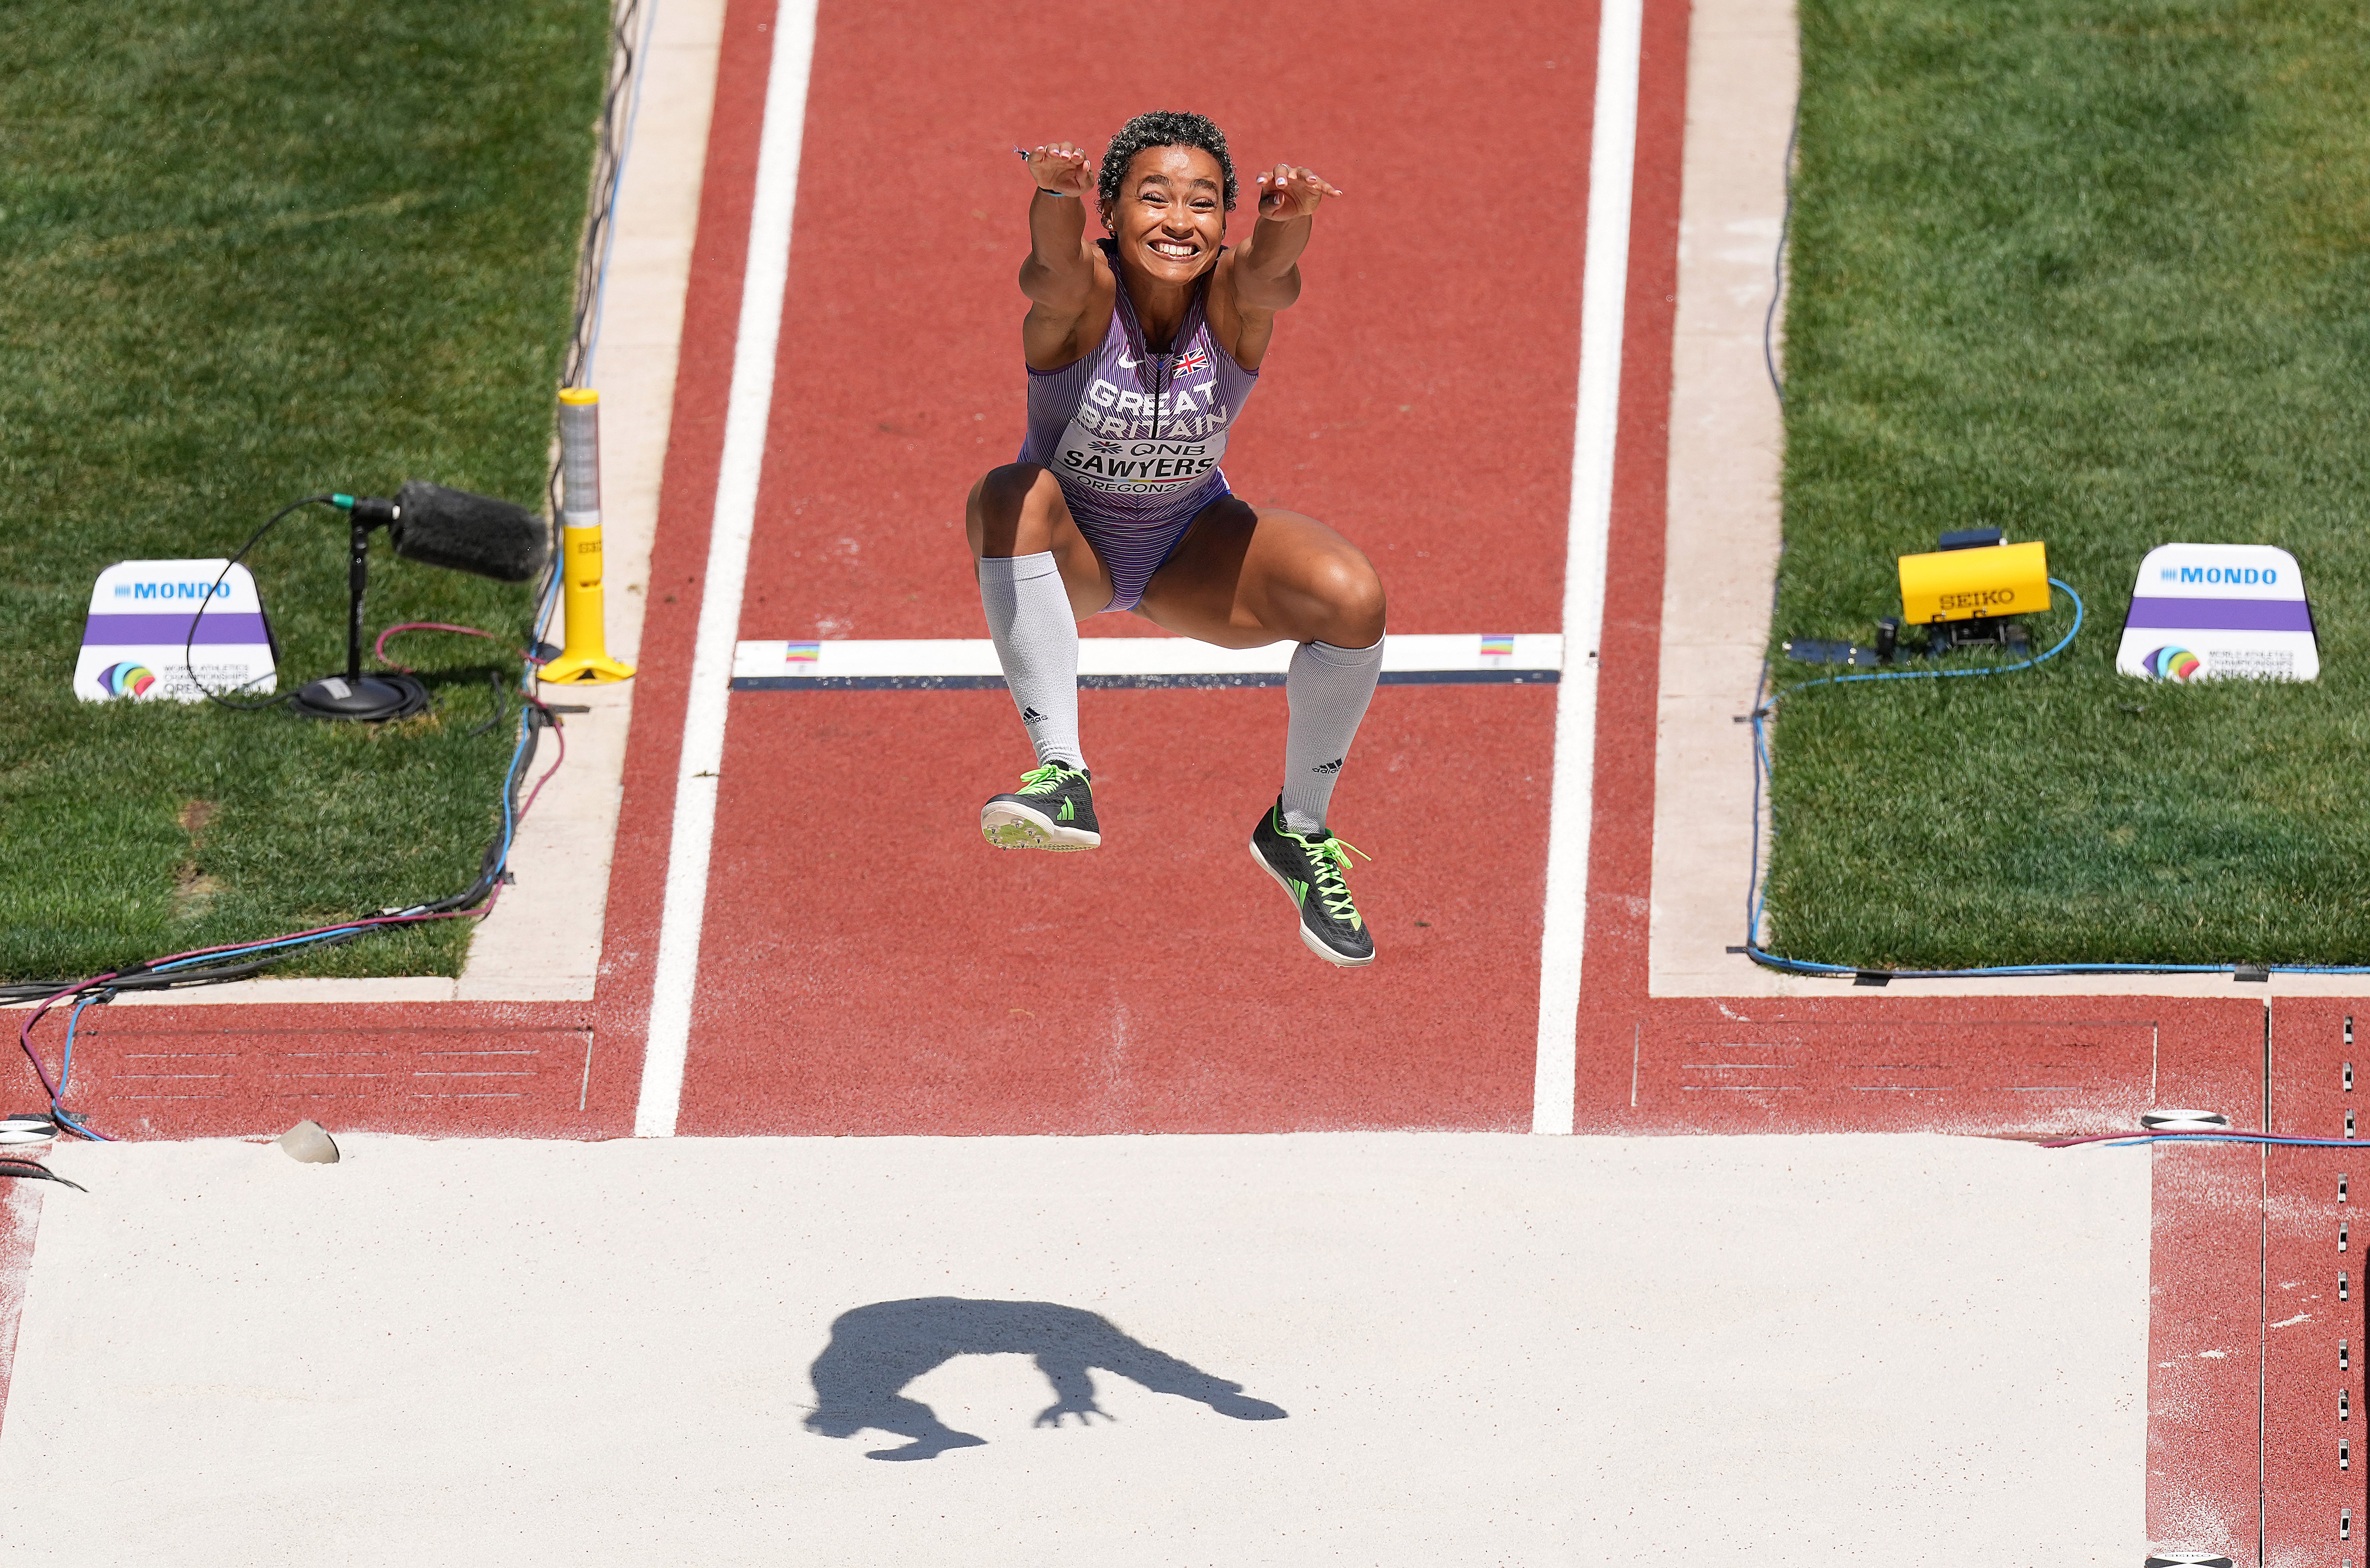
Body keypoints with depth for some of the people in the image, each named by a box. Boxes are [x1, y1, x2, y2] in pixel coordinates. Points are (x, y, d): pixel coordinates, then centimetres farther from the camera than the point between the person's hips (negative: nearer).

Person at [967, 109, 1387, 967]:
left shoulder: (1234, 293, -22)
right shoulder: (1082, 291, -26)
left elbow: (1269, 273, -46)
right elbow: (1055, 266, -51)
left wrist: (1290, 215, -70)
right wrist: (1058, 191, -75)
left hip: (1192, 547, 2)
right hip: (1071, 547, -2)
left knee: (1353, 600, -23)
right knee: (1008, 497, -36)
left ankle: (1300, 830, 2)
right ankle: (1063, 777, -38)